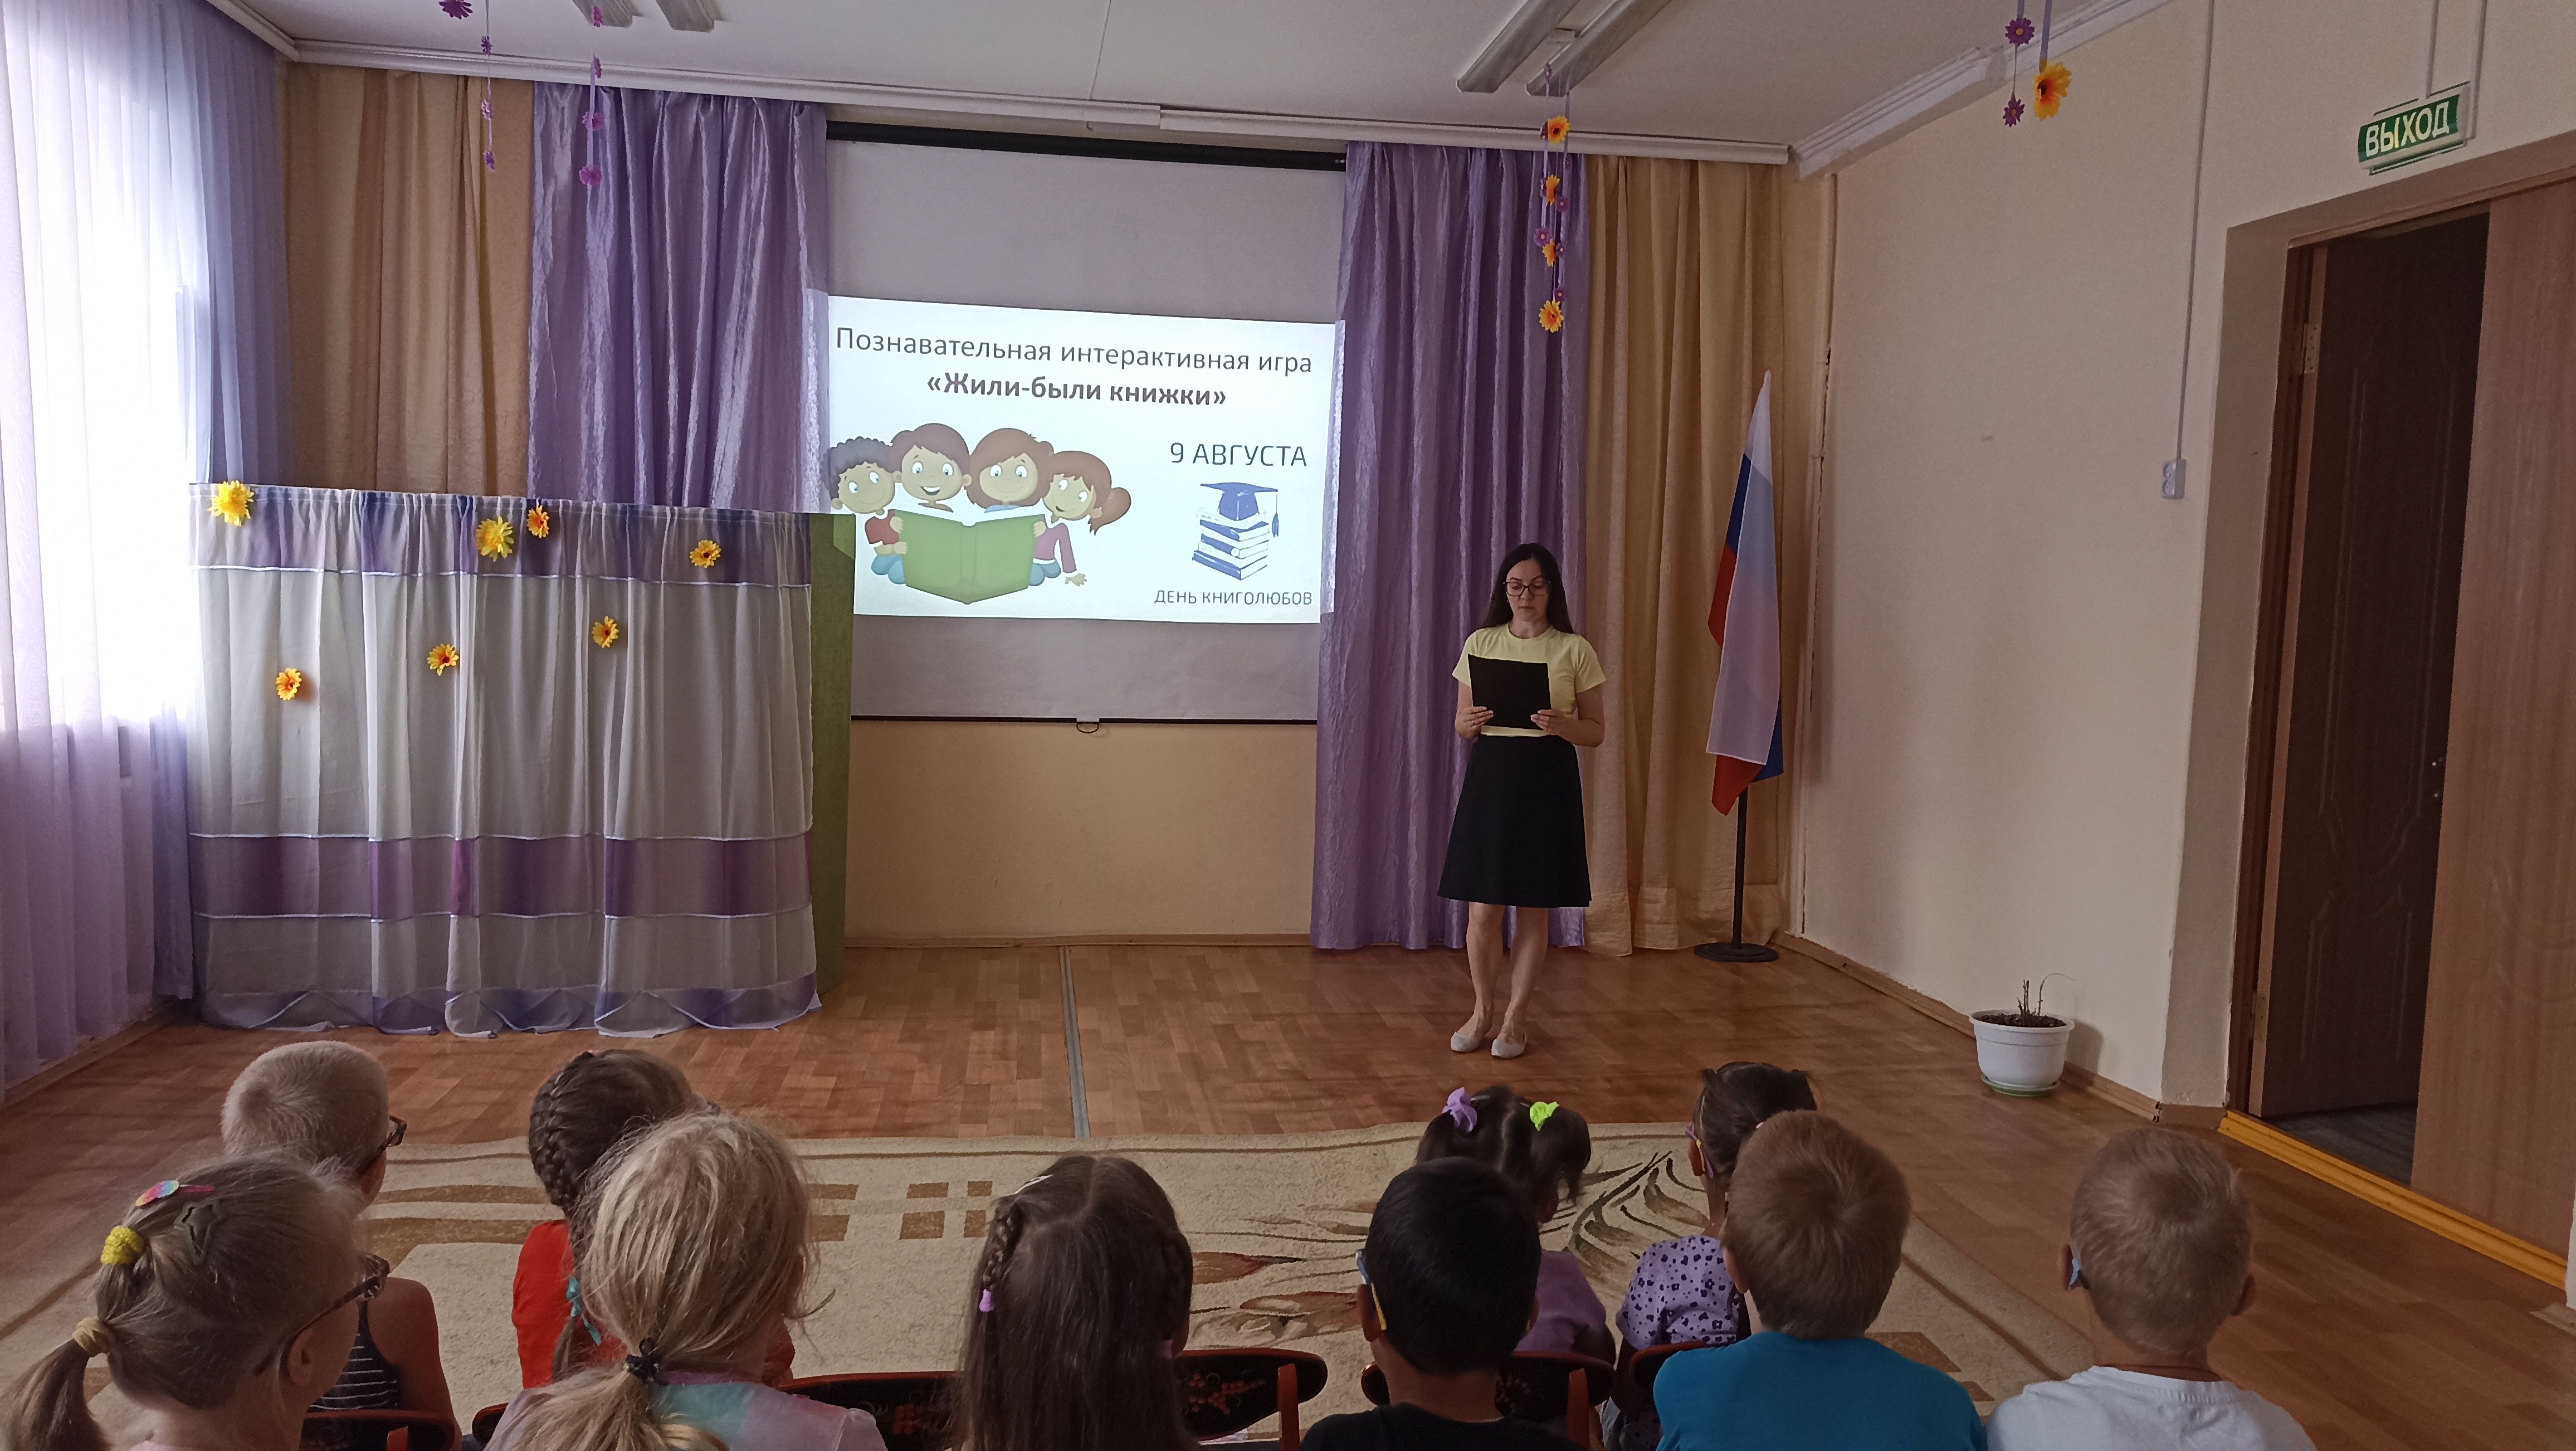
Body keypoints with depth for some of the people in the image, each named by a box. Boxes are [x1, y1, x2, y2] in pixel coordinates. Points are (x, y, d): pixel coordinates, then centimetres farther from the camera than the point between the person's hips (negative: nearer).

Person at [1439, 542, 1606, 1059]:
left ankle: (1516, 1015, 19)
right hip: (1490, 774, 1)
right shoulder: (1480, 644, 7)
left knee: (1533, 908, 4)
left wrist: (1562, 725, -17)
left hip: (1547, 779, -1)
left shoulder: (1575, 650, 1)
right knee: (1482, 908, -1)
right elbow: (1462, 721, 12)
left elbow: (1596, 731, 3)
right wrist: (1471, 722, -11)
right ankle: (1485, 1008, 20)